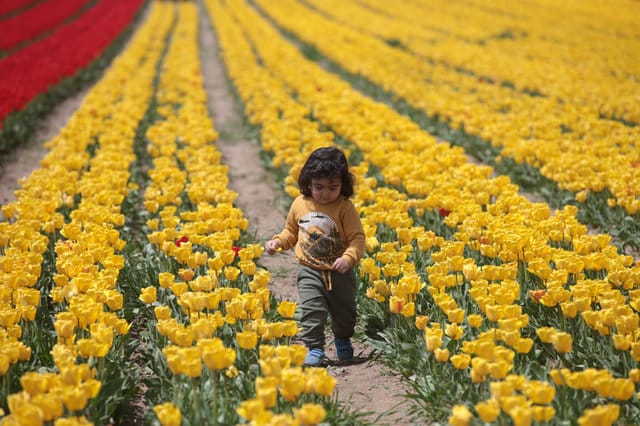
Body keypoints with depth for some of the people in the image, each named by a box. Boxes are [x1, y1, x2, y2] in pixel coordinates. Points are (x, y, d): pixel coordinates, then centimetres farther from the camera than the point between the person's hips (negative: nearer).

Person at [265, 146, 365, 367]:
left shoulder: (345, 207, -12)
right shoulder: (300, 204, -1)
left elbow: (357, 237, -14)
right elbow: (291, 232, 15)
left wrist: (348, 258, -30)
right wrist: (277, 241, -3)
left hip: (339, 271, -1)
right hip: (310, 270, 1)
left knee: (344, 311, 13)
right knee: (311, 310, -11)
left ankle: (343, 340, 41)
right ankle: (314, 348, 1)